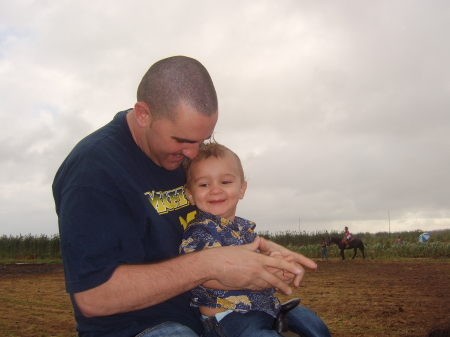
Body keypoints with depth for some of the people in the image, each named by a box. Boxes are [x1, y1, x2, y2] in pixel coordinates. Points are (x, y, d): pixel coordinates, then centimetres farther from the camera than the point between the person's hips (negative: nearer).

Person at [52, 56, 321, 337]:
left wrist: (256, 247, -5)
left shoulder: (181, 151, 6)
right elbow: (91, 297, -26)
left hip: (203, 314, 8)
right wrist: (210, 265, -29)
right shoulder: (93, 167, -20)